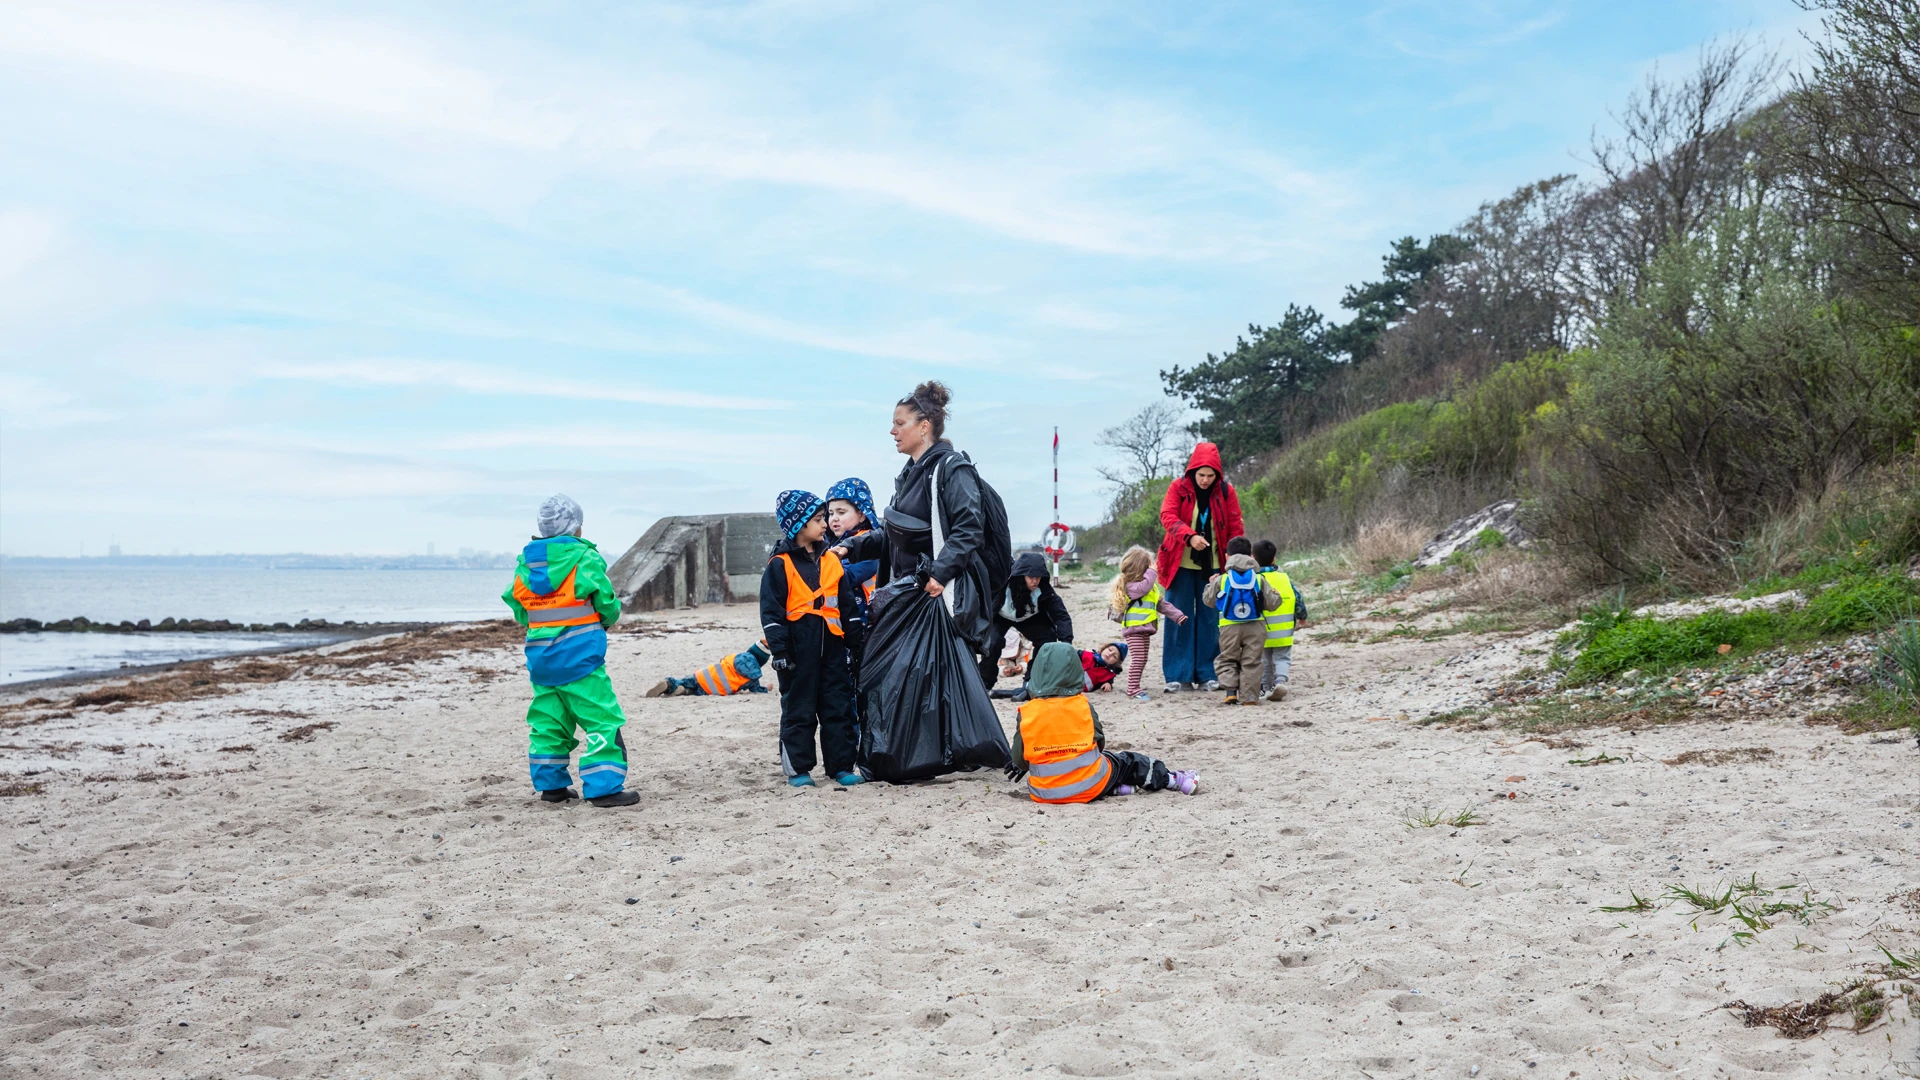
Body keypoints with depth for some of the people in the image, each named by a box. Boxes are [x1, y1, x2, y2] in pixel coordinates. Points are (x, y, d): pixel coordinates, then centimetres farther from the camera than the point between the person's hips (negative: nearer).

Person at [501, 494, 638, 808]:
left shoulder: (526, 562, 8)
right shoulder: (584, 558, -9)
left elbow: (518, 610, 12)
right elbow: (606, 604, -6)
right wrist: (608, 619, 16)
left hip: (539, 651, 7)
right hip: (579, 653, -7)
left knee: (548, 720, 16)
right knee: (603, 719, -4)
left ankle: (551, 785, 21)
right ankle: (604, 787, -9)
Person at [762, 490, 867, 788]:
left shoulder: (831, 560, 10)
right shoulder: (780, 564, -6)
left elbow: (849, 605, 14)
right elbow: (771, 610, -8)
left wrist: (856, 643, 12)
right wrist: (779, 650, -13)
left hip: (832, 646, 5)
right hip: (799, 649, -5)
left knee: (839, 707, 6)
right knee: (798, 710, 3)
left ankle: (841, 766, 13)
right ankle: (798, 769, 11)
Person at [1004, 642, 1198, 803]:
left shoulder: (1026, 714, -10)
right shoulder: (1083, 706, -7)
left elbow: (1019, 760, -6)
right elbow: (1099, 745, 4)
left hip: (1044, 793, 1)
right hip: (1089, 788, -1)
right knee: (1126, 762, 26)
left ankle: (1117, 788, 12)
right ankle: (1172, 779, 39)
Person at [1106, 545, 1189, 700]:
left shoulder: (1152, 586, 16)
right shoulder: (1130, 585, -14)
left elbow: (1162, 603, 17)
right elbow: (1144, 588, -35)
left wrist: (1177, 615, 8)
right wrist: (1152, 572, -23)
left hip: (1145, 629, 10)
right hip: (1133, 629, -10)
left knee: (1142, 660, 13)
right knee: (1138, 659, -12)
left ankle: (1134, 688, 20)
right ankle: (1133, 689, -9)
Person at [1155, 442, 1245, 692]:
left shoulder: (1227, 492, 1)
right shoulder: (1178, 488, -3)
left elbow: (1235, 527, 3)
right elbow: (1168, 516, -15)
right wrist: (1189, 536, -31)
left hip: (1212, 566, 1)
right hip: (1182, 564, -1)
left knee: (1210, 620, 4)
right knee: (1180, 619, 0)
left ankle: (1207, 674, 11)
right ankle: (1179, 675, 4)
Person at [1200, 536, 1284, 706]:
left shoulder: (1221, 580, 0)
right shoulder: (1259, 580, 2)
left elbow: (1208, 601, 10)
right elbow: (1272, 603, 2)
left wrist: (1211, 585, 28)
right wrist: (1276, 595, 25)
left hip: (1230, 627, 0)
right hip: (1255, 627, 0)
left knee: (1228, 660, 13)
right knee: (1251, 662, 6)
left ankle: (1230, 691, -1)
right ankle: (1249, 696, 2)